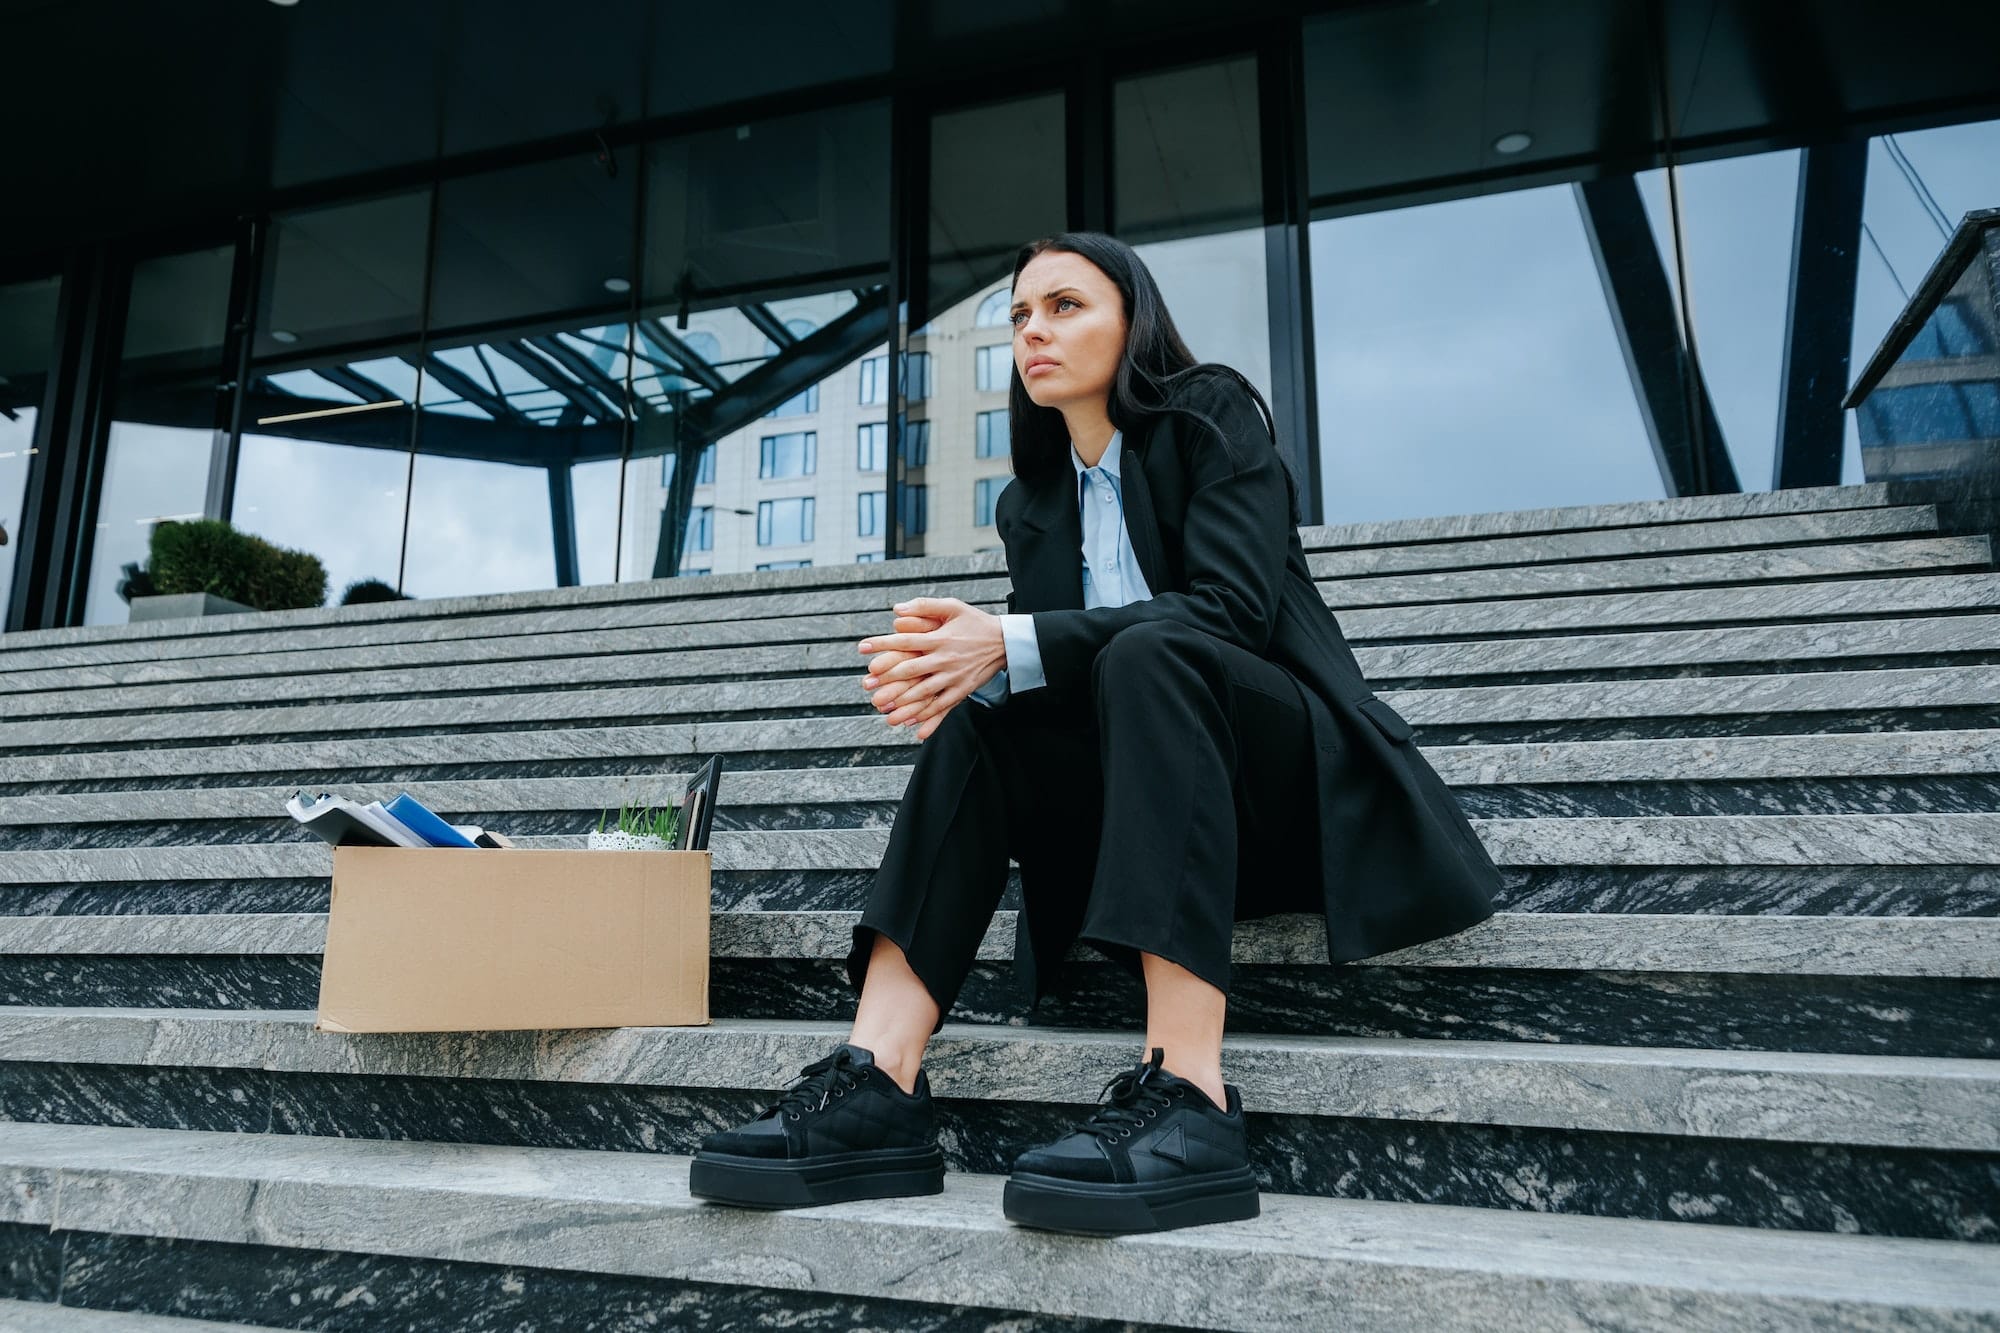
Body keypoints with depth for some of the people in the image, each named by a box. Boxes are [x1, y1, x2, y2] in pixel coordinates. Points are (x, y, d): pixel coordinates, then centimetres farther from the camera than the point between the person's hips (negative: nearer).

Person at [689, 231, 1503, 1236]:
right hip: (1152, 792, 5)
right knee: (973, 726, -18)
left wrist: (1013, 642, -28)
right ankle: (877, 1086, -32)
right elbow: (1040, 659, 3)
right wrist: (962, 664, -22)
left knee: (1146, 654, -33)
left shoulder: (1211, 415, -4)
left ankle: (1187, 1096, -43)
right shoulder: (1029, 502, 12)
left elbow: (1233, 605, -19)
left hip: (1298, 765, -5)